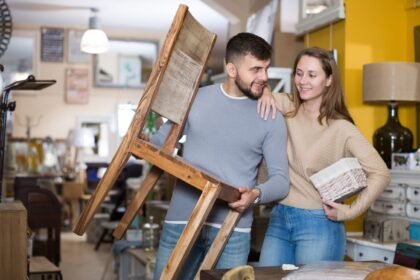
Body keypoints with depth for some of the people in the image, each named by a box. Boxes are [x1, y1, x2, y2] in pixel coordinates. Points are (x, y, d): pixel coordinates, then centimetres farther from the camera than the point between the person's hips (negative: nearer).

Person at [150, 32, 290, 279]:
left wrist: (257, 193, -23)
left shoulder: (272, 119, -1)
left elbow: (281, 179, -2)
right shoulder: (195, 99, 4)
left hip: (231, 230, -1)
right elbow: (162, 140, 14)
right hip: (180, 222, 2)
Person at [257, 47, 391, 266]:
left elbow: (380, 174, -12)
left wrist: (349, 212, -13)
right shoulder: (286, 109, 2)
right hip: (279, 218, 5)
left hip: (318, 224, -4)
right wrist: (264, 92, -10)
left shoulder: (341, 128, -10)